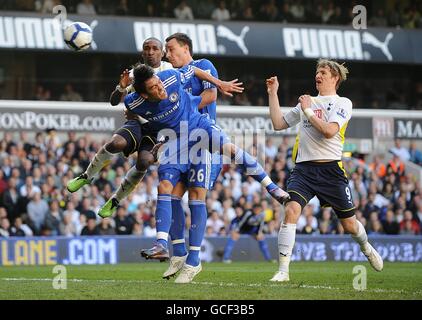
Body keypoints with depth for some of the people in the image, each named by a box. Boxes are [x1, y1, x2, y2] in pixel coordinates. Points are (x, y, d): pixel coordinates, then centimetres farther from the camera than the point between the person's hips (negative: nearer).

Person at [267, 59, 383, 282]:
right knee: (291, 210, -21)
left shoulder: (342, 103, 0)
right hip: (303, 169, 3)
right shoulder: (307, 102, 17)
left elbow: (329, 130, -16)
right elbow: (279, 124, 17)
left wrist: (308, 111, -9)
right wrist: (273, 94, 13)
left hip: (330, 169, -3)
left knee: (349, 224, 9)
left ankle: (366, 249, 44)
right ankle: (283, 271, -21)